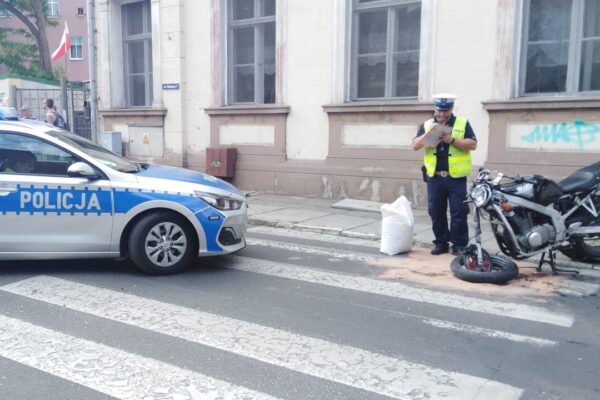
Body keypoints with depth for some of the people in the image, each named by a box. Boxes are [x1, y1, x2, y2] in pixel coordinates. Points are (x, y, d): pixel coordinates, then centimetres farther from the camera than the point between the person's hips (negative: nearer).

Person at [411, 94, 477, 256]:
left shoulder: (463, 123, 4)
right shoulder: (427, 125, 10)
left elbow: (473, 144, -4)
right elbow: (415, 146, 2)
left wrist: (452, 140, -16)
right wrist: (427, 133, -14)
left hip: (456, 177, -2)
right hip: (434, 177, 2)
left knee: (459, 212, -1)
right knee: (436, 212, 7)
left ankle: (459, 244, 9)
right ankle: (441, 242, 18)